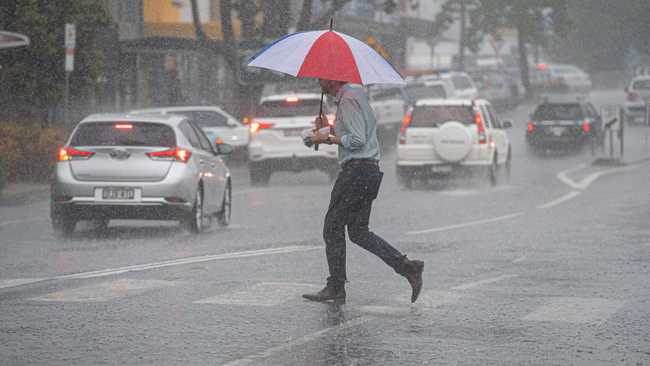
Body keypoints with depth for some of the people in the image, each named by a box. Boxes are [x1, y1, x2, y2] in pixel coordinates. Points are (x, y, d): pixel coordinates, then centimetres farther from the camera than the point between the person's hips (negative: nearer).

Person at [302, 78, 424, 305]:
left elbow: (357, 140, -19)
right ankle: (406, 267, 0)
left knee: (333, 228, -2)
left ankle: (335, 288, 1)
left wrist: (328, 138, -9)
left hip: (356, 170, -10)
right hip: (371, 170, 10)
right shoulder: (358, 94, 19)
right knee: (358, 231, 10)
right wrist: (330, 128, 18)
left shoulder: (348, 99, -12)